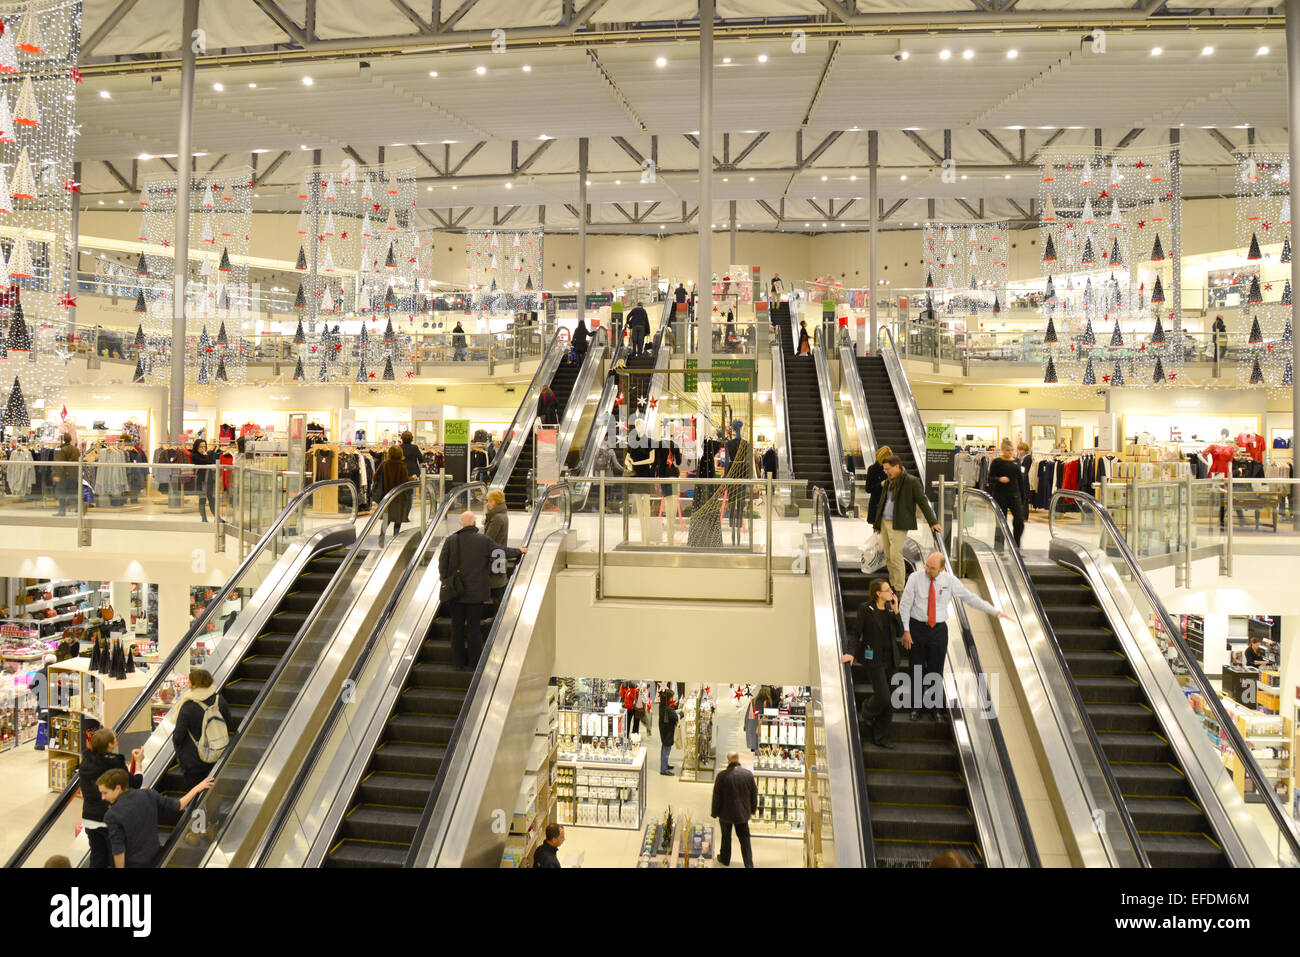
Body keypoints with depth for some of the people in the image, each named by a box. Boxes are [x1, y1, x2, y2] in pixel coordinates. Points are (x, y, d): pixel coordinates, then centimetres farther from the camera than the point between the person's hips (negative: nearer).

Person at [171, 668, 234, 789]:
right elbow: (230, 726, 2)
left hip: (194, 762, -4)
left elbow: (178, 737, -15)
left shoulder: (187, 707, -20)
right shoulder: (220, 700, -7)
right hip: (219, 758, 4)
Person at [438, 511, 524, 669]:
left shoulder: (451, 540, -5)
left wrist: (445, 580, 10)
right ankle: (474, 663, 12)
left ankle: (458, 662, 17)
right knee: (474, 628, 7)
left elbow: (442, 562, -3)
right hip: (476, 592, -1)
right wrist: (519, 551, 19)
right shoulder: (483, 540, -8)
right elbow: (503, 552, 1)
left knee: (457, 627, 11)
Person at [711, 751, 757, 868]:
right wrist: (752, 810, 15)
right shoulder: (749, 774, -10)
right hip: (743, 813, 2)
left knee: (726, 837, 19)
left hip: (726, 814, -2)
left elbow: (716, 797, -11)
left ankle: (725, 859, 35)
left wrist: (715, 813, 2)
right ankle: (749, 864, 13)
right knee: (744, 839, 13)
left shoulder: (722, 776, -19)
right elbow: (754, 794, 1)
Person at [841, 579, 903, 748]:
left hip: (890, 659, 6)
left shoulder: (890, 608, 8)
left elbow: (899, 633, 2)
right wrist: (853, 653, -13)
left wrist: (896, 611, -5)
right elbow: (857, 633, -3)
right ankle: (867, 713, 22)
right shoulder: (865, 609, -8)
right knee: (883, 697, -12)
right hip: (874, 659, -6)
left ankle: (880, 737, 18)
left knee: (888, 702, 7)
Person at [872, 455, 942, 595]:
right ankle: (893, 584, 19)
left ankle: (899, 589, -4)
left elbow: (923, 502, -7)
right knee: (888, 557, 9)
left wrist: (933, 522, -9)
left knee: (896, 556, -11)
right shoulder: (888, 481, 12)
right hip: (884, 523, 7)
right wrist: (877, 523, 22)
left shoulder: (912, 481, -8)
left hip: (899, 525, -7)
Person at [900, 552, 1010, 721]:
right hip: (917, 628, -1)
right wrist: (906, 631, -9)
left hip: (938, 630, 1)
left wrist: (996, 612, -4)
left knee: (936, 671, 6)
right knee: (916, 670, 6)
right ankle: (917, 707, 23)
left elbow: (970, 598, 0)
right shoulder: (915, 578, -9)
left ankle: (935, 708, 24)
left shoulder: (950, 581, -5)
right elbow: (905, 604, -5)